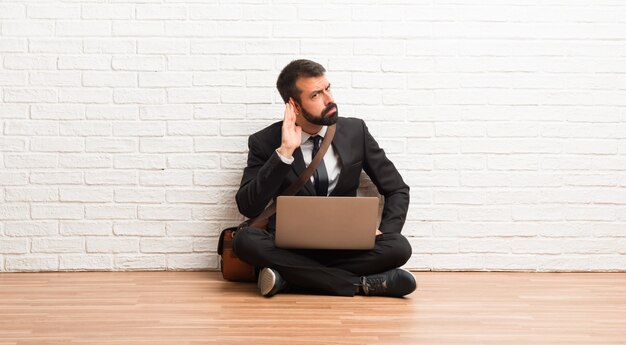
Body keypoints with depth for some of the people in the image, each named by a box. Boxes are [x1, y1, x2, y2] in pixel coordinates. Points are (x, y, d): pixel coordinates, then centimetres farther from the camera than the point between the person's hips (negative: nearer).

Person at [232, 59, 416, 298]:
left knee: (399, 247, -27)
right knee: (245, 240, -32)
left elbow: (397, 190, 10)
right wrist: (284, 152, -21)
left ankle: (288, 276, -24)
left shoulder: (355, 131, 5)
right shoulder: (265, 142, -2)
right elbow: (248, 207, -14)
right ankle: (361, 284, -28)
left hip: (345, 246, 1)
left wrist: (383, 232, -8)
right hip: (290, 248, -1)